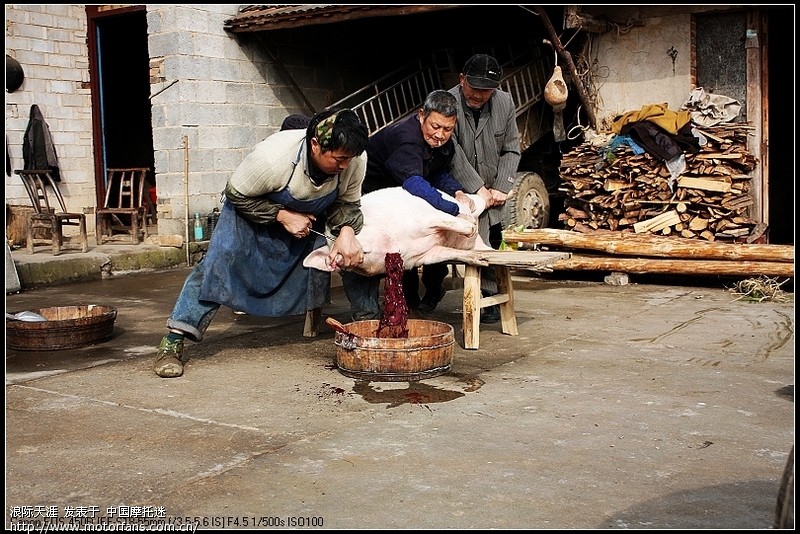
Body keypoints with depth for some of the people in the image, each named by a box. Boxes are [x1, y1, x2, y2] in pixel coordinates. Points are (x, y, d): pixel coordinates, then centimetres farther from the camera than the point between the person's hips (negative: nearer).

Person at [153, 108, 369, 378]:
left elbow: (347, 204, -12)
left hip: (309, 217, 5)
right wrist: (282, 216, -32)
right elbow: (236, 195, -24)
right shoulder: (272, 156, -41)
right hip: (252, 208, -4)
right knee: (220, 258, -20)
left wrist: (346, 230, -33)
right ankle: (173, 342, -15)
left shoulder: (356, 159, -29)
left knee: (358, 254, -11)